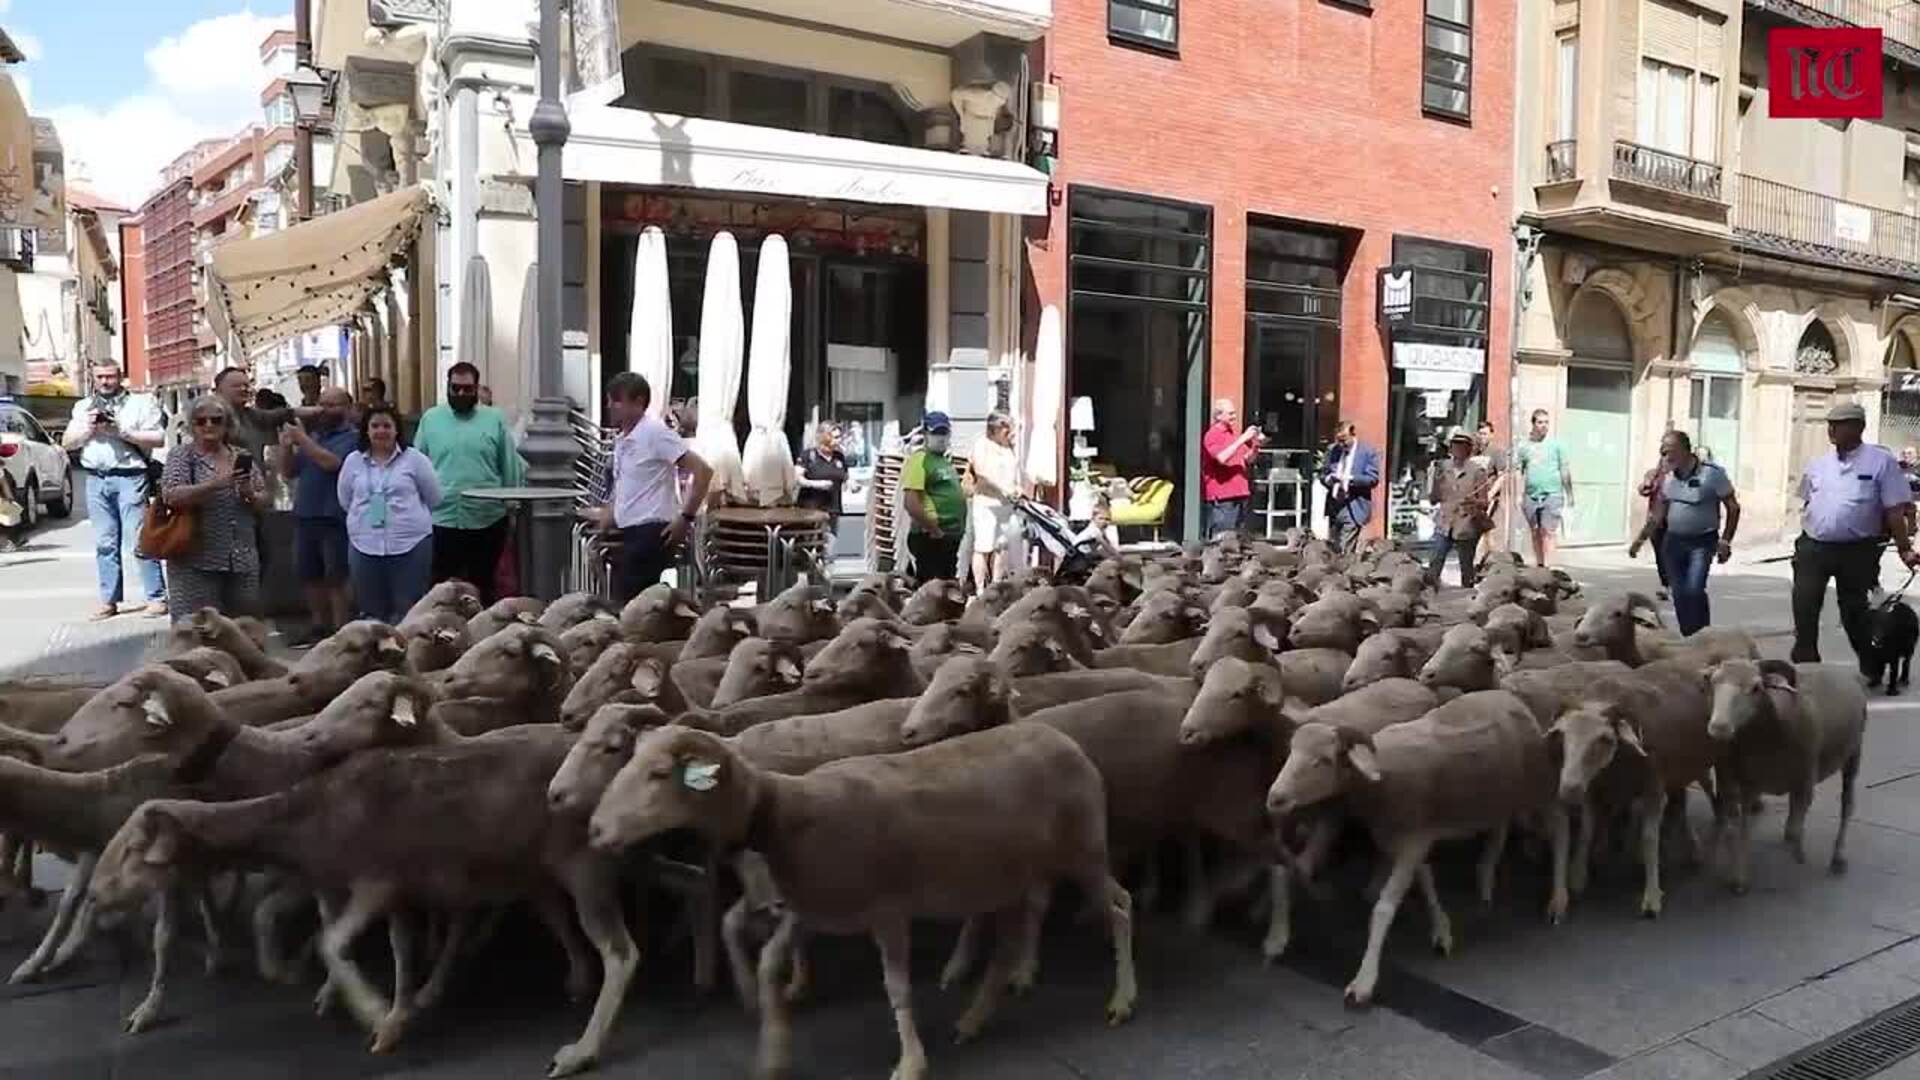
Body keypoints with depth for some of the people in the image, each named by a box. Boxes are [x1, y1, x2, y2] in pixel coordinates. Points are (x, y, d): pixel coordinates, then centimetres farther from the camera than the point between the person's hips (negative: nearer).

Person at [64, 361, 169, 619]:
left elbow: (158, 438, -4)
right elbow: (67, 442, 16)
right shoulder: (83, 406, 19)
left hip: (130, 477, -5)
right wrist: (88, 429, -1)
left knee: (139, 541, -9)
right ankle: (108, 600, 12)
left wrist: (123, 432, -12)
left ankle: (156, 597, -6)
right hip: (96, 479, 5)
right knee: (105, 543, 7)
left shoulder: (141, 403, 5)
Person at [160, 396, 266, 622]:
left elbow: (263, 503, 14)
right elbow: (171, 496, -13)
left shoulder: (243, 457, 13)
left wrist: (250, 494, -8)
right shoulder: (183, 455, 2)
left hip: (243, 562, 4)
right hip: (196, 562, -4)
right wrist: (215, 484, -23)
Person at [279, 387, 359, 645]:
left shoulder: (352, 437, -5)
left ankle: (340, 630, -1)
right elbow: (288, 472, 18)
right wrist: (286, 447, 1)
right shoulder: (313, 435, 17)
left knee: (337, 577, -5)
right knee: (310, 575, 11)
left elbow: (332, 462, -20)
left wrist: (301, 439, -16)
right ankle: (319, 626, 21)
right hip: (305, 516, 8)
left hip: (335, 519, -7)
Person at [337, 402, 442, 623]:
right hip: (365, 545, 3)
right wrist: (366, 515, 12)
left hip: (410, 543, -3)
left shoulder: (414, 459, 0)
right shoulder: (353, 461, 9)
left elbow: (433, 498, 4)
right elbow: (344, 500, 16)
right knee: (370, 612, 9)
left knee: (409, 612, 0)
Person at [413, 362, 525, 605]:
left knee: (484, 587, 12)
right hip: (441, 520, 0)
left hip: (488, 521, 0)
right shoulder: (430, 419, 4)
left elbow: (512, 469, 2)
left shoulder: (495, 420, 1)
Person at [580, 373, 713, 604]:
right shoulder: (622, 440, 15)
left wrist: (686, 518, -17)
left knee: (627, 603, -12)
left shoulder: (655, 432, -11)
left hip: (651, 533, -9)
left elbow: (703, 471, -16)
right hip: (630, 534, 9)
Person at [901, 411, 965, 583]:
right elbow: (911, 503, -20)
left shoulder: (946, 461, 18)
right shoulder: (918, 460, -11)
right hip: (930, 538, -10)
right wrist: (934, 530, -17)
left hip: (951, 537, 10)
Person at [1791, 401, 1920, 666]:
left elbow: (1895, 511, -7)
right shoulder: (1817, 465, 7)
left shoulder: (1881, 461, -5)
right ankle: (1804, 665, 9)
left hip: (1857, 552, -3)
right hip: (1814, 548, 3)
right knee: (1804, 610, 0)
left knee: (1856, 613, 7)